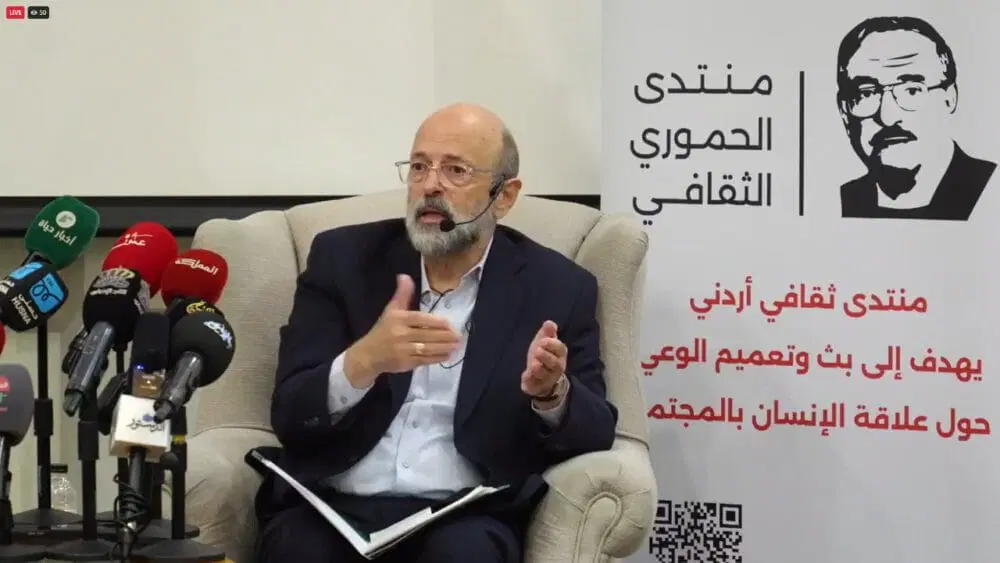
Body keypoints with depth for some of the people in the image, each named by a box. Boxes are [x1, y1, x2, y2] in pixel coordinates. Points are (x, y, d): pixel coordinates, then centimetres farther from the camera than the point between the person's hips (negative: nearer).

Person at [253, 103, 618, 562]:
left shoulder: (557, 287, 6)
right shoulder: (342, 258, 7)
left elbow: (596, 434, 3)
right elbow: (289, 415, -1)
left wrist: (551, 394, -20)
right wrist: (363, 360, -21)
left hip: (464, 516, 0)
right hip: (332, 506, 0)